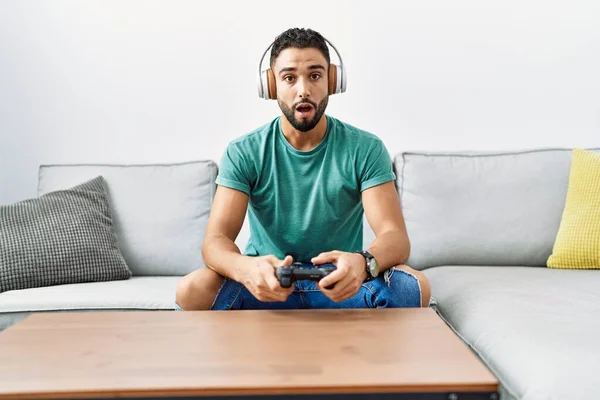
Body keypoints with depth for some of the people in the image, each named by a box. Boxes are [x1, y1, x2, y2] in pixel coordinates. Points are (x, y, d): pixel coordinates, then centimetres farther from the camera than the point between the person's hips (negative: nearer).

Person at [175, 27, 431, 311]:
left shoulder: (365, 150, -7)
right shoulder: (243, 153, -6)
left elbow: (395, 236, -15)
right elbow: (215, 240, -14)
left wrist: (362, 263, -41)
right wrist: (246, 268, -41)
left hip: (341, 284, 1)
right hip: (266, 283, 0)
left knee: (413, 286, -29)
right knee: (192, 291, -29)